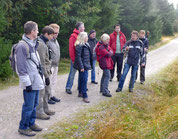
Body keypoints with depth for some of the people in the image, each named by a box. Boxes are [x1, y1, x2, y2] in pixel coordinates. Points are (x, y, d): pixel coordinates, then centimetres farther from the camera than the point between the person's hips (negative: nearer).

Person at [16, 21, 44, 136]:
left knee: (34, 104, 18)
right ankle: (23, 127, 15)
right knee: (29, 106, 0)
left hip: (36, 81, 9)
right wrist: (27, 83, -18)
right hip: (30, 83, -9)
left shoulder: (33, 44, 12)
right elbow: (21, 67, -18)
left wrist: (40, 77, 19)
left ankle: (31, 123, 32)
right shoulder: (22, 46, -17)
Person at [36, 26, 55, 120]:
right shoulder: (41, 44, -19)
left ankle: (45, 109, 29)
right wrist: (46, 76, -18)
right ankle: (39, 112, 9)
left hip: (46, 71, 10)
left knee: (47, 91, 17)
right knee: (41, 92, -1)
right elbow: (42, 62, -21)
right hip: (42, 72, -10)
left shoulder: (43, 43, 13)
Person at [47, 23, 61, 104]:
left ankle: (52, 95, 28)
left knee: (54, 82, 17)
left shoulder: (56, 40, 13)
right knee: (49, 82, -1)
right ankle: (47, 97, 9)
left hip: (56, 65, 9)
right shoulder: (48, 41, -17)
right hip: (50, 65, -9)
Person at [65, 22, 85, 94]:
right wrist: (73, 59, -16)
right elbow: (71, 49, -15)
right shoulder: (73, 36, -11)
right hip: (75, 59, -7)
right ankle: (68, 88, 11)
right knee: (72, 73, 1)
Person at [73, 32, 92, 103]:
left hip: (86, 65, 9)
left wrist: (89, 64, 18)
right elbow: (78, 57, -19)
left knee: (82, 79, 18)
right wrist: (81, 67, -21)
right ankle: (84, 96, -5)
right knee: (84, 80, -8)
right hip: (83, 66, -9)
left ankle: (80, 92, 30)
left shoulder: (86, 45, 14)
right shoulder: (79, 46, -16)